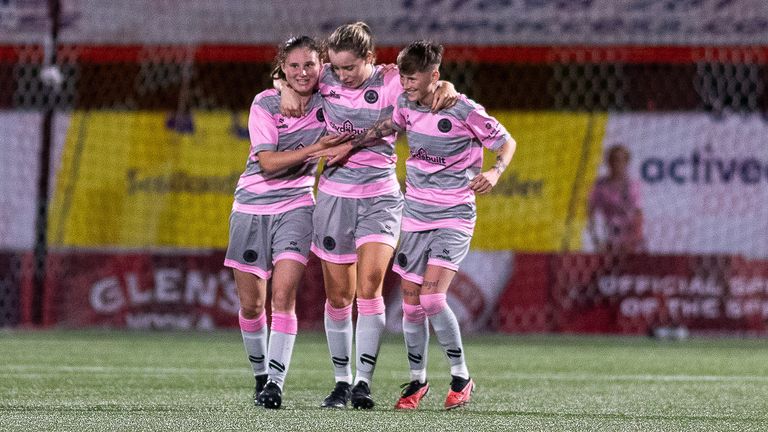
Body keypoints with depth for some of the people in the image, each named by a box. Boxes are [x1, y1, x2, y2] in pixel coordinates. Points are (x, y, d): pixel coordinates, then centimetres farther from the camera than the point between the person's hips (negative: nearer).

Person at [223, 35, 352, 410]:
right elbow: (268, 162, -17)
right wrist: (316, 147, -26)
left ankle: (275, 382, -18)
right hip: (253, 207, 0)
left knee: (283, 296, -16)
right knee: (251, 305, 5)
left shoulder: (327, 101, -3)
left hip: (296, 206, 0)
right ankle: (260, 376, 25)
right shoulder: (265, 104, -10)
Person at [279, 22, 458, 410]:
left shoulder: (390, 82, -8)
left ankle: (363, 382, -15)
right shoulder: (326, 78, -1)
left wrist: (446, 89, -21)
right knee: (338, 294, 5)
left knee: (369, 284, -17)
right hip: (334, 195, 3)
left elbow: (434, 85, 1)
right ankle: (341, 381, 16)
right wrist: (287, 89, -3)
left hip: (379, 196, -3)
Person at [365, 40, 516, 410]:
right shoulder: (406, 104, 0)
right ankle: (417, 380, 22)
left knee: (432, 298, -18)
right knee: (411, 301, 6)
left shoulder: (463, 111, -15)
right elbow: (390, 127, 20)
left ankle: (461, 377, -2)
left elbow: (506, 142, -6)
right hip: (415, 214, 6)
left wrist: (495, 172, -24)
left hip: (453, 216, -6)